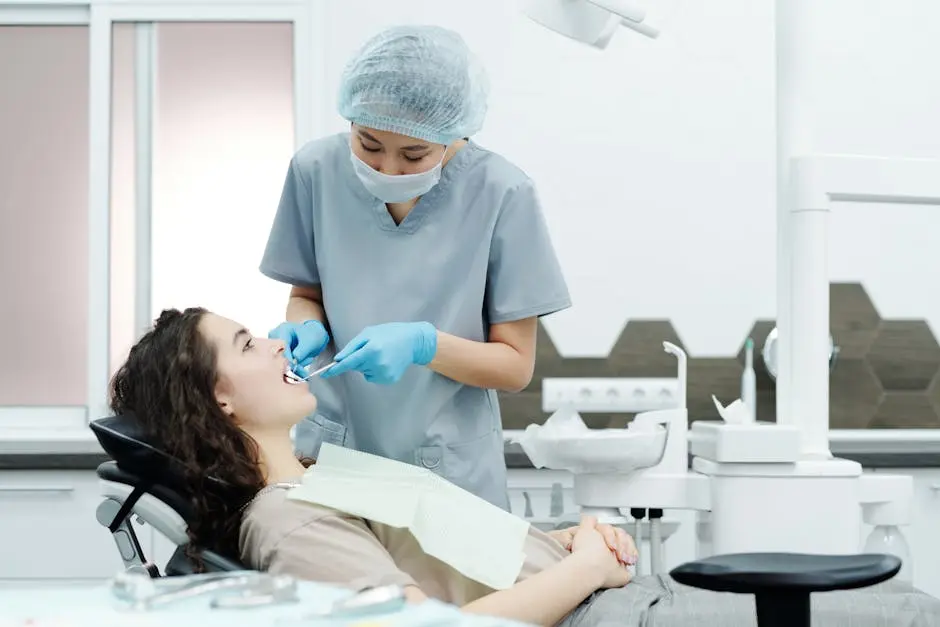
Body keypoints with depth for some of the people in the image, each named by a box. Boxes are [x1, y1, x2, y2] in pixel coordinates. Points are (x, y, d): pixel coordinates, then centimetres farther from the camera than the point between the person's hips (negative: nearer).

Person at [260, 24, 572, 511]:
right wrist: (307, 329, -14)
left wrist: (422, 345, -25)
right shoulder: (316, 170, -8)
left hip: (451, 467, -2)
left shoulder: (501, 193, -14)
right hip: (330, 452, 2)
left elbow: (515, 365, -8)